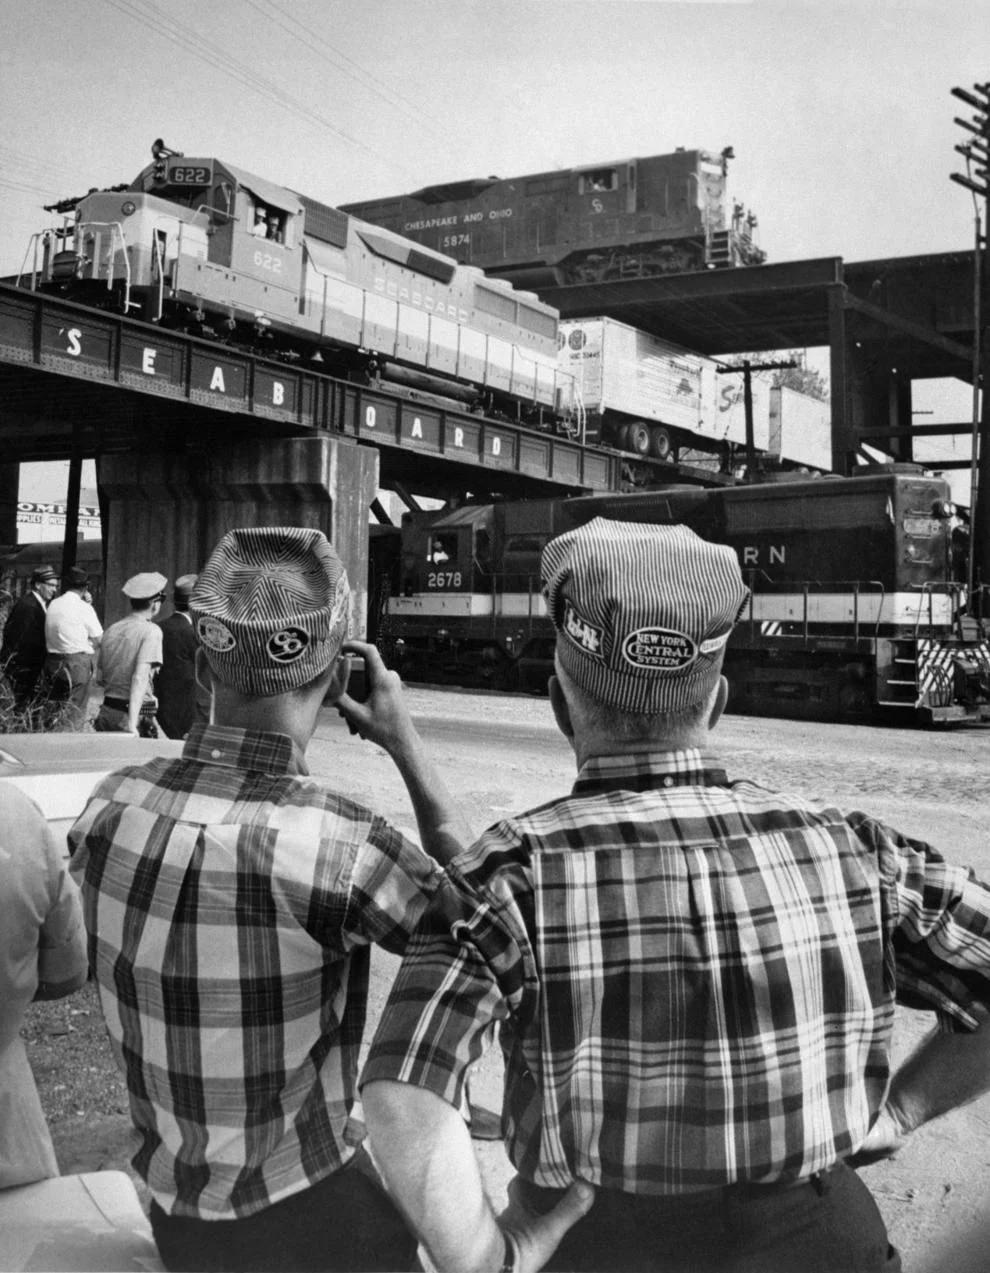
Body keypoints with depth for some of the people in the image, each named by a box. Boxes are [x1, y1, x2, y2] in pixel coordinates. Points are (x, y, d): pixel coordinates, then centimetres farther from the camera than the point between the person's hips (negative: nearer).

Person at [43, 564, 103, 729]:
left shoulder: (53, 605, 7)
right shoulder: (84, 608, -10)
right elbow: (100, 640, -7)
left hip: (53, 664, 6)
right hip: (78, 664, -6)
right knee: (74, 716, -3)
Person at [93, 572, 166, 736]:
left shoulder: (111, 630, 10)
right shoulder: (151, 631, -9)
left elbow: (100, 678, 14)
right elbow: (140, 677, -19)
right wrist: (132, 723, -24)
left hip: (107, 712, 6)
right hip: (137, 713, -6)